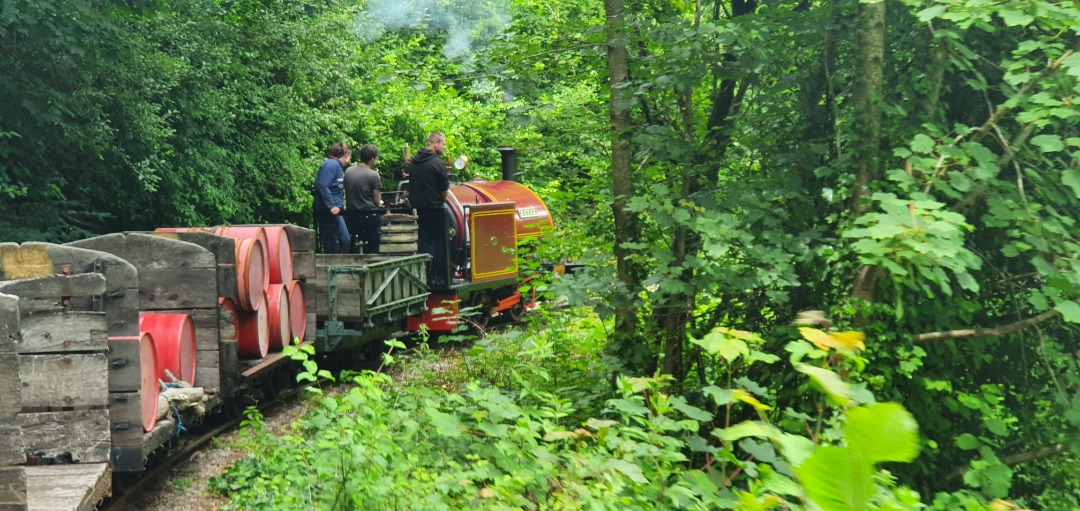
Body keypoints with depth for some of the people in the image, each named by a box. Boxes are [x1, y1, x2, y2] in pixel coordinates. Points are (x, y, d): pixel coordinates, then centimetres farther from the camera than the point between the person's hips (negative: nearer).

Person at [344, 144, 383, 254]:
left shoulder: (348, 171, 4)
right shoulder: (373, 175, -12)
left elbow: (346, 194, 13)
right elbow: (377, 201, -10)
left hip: (350, 215, 5)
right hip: (369, 215, -5)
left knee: (353, 250, 12)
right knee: (371, 251, 3)